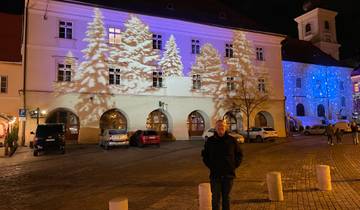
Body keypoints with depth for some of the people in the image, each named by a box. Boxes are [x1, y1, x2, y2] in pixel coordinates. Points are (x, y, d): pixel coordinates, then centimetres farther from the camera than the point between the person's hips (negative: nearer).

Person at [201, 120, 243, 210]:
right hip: (215, 174, -1)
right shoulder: (210, 141, -1)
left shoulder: (232, 140, -1)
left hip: (228, 174, 1)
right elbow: (204, 155, 10)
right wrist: (210, 165, 1)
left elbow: (239, 154, 10)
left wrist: (234, 165, 1)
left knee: (226, 197, 14)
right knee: (215, 198, 3)